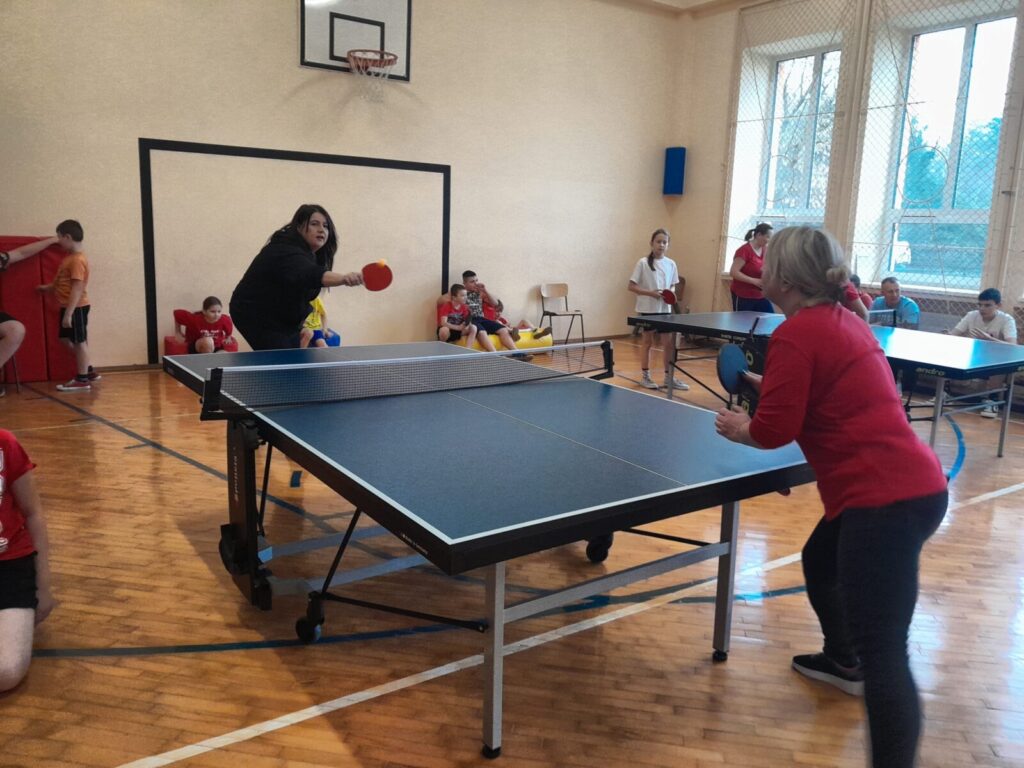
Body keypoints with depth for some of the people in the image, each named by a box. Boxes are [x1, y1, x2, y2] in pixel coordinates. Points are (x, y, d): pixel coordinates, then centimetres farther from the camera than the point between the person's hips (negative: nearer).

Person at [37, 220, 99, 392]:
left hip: (76, 308, -10)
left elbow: (77, 289, -24)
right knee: (66, 339, 16)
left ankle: (82, 380, 6)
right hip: (69, 307, 10)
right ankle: (88, 371, 23)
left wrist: (68, 313, -25)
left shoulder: (77, 260, -19)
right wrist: (48, 288, 38)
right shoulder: (70, 257, 12)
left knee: (79, 342, -2)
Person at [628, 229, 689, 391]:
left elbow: (673, 286, 15)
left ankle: (669, 376, 17)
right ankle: (645, 376, 17)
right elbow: (632, 286, -8)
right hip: (647, 309, -4)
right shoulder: (643, 263, -8)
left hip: (665, 309, 4)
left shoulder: (671, 264, 5)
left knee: (669, 342, 5)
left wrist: (671, 292, -7)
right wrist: (650, 293, -19)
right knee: (647, 341, 6)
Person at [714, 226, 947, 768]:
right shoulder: (843, 321, 13)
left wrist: (737, 429, 3)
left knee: (883, 650, -10)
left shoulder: (795, 333, -14)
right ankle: (844, 664, 53)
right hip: (911, 482, 11)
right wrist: (774, 386, 23)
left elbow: (773, 432, -17)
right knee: (819, 561, 31)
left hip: (886, 498, -11)